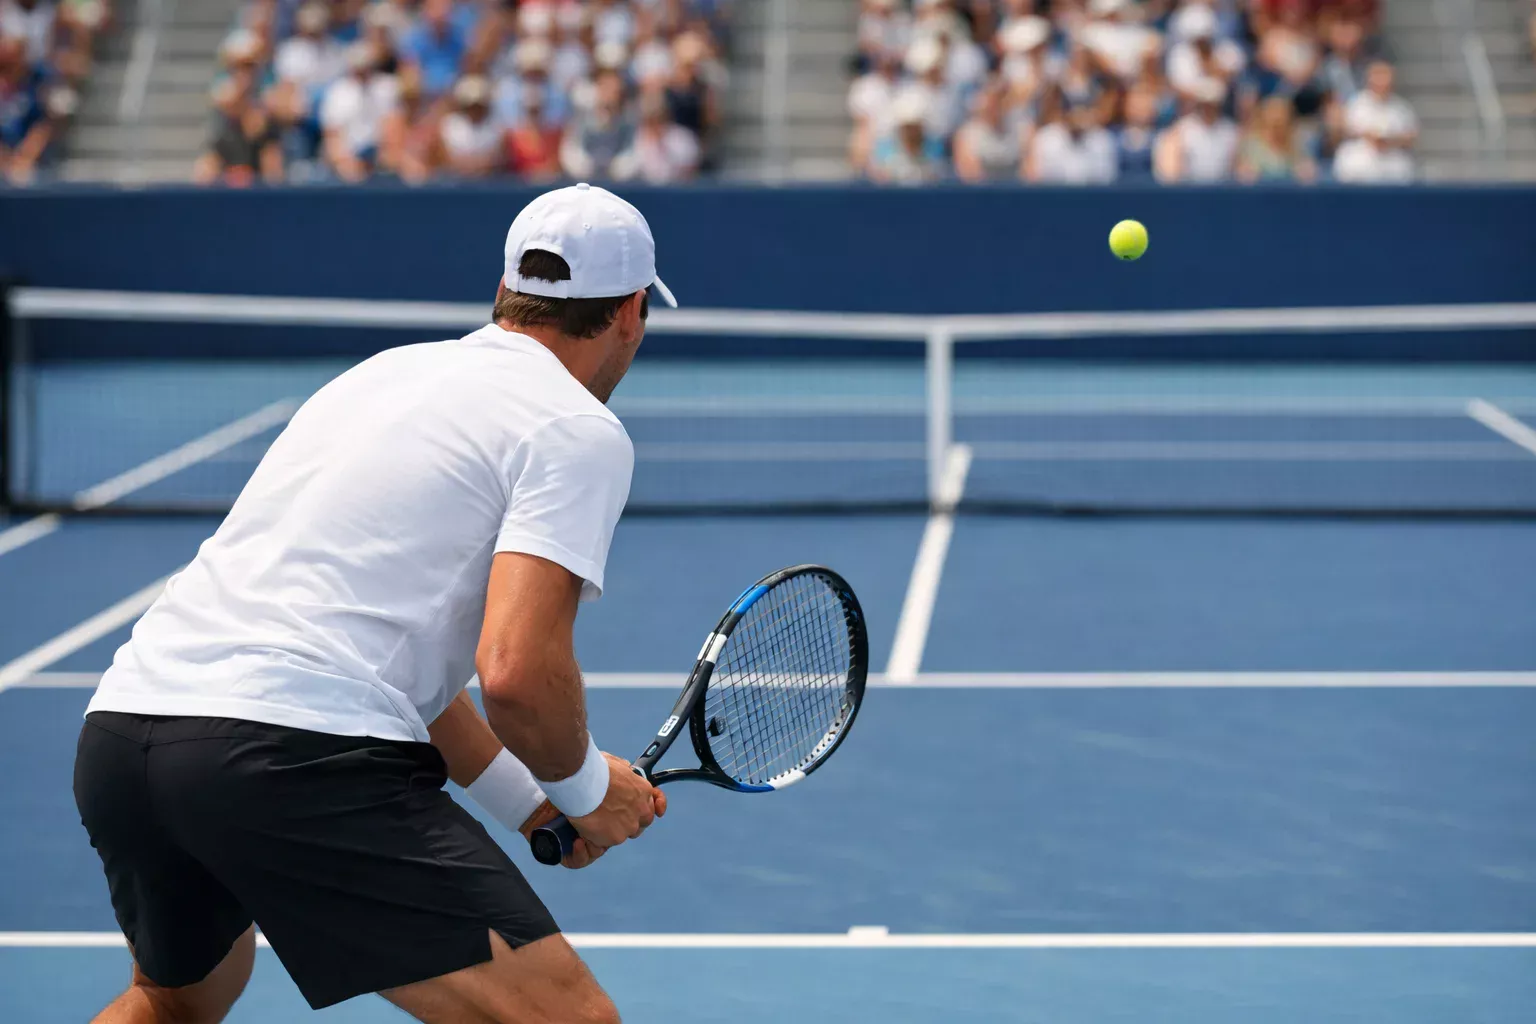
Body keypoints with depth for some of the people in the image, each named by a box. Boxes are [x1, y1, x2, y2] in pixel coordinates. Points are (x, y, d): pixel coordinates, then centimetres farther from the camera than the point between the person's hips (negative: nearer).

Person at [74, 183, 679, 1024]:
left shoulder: (387, 372, 25)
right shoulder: (579, 430, 1)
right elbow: (516, 672, -13)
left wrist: (529, 799, 32)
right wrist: (582, 788, 7)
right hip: (300, 759, -9)